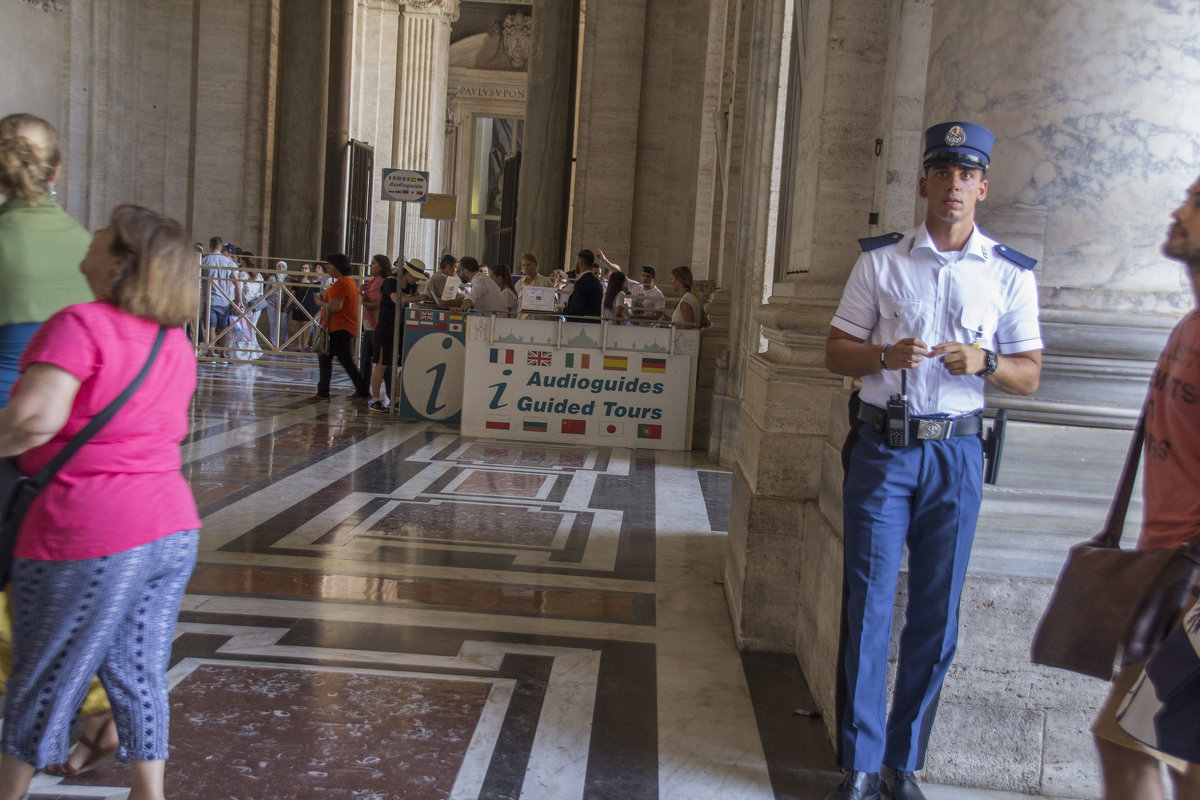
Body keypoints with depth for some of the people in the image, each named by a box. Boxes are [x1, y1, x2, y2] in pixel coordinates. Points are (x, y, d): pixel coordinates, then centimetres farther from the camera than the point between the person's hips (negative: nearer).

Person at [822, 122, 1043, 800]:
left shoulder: (1011, 274, 6)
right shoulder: (881, 260, 5)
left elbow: (1030, 375, 7)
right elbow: (837, 351, 6)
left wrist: (984, 362, -15)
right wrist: (886, 354, -14)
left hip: (956, 451, 1)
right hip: (883, 446, -1)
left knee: (936, 613, 6)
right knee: (868, 604, -1)